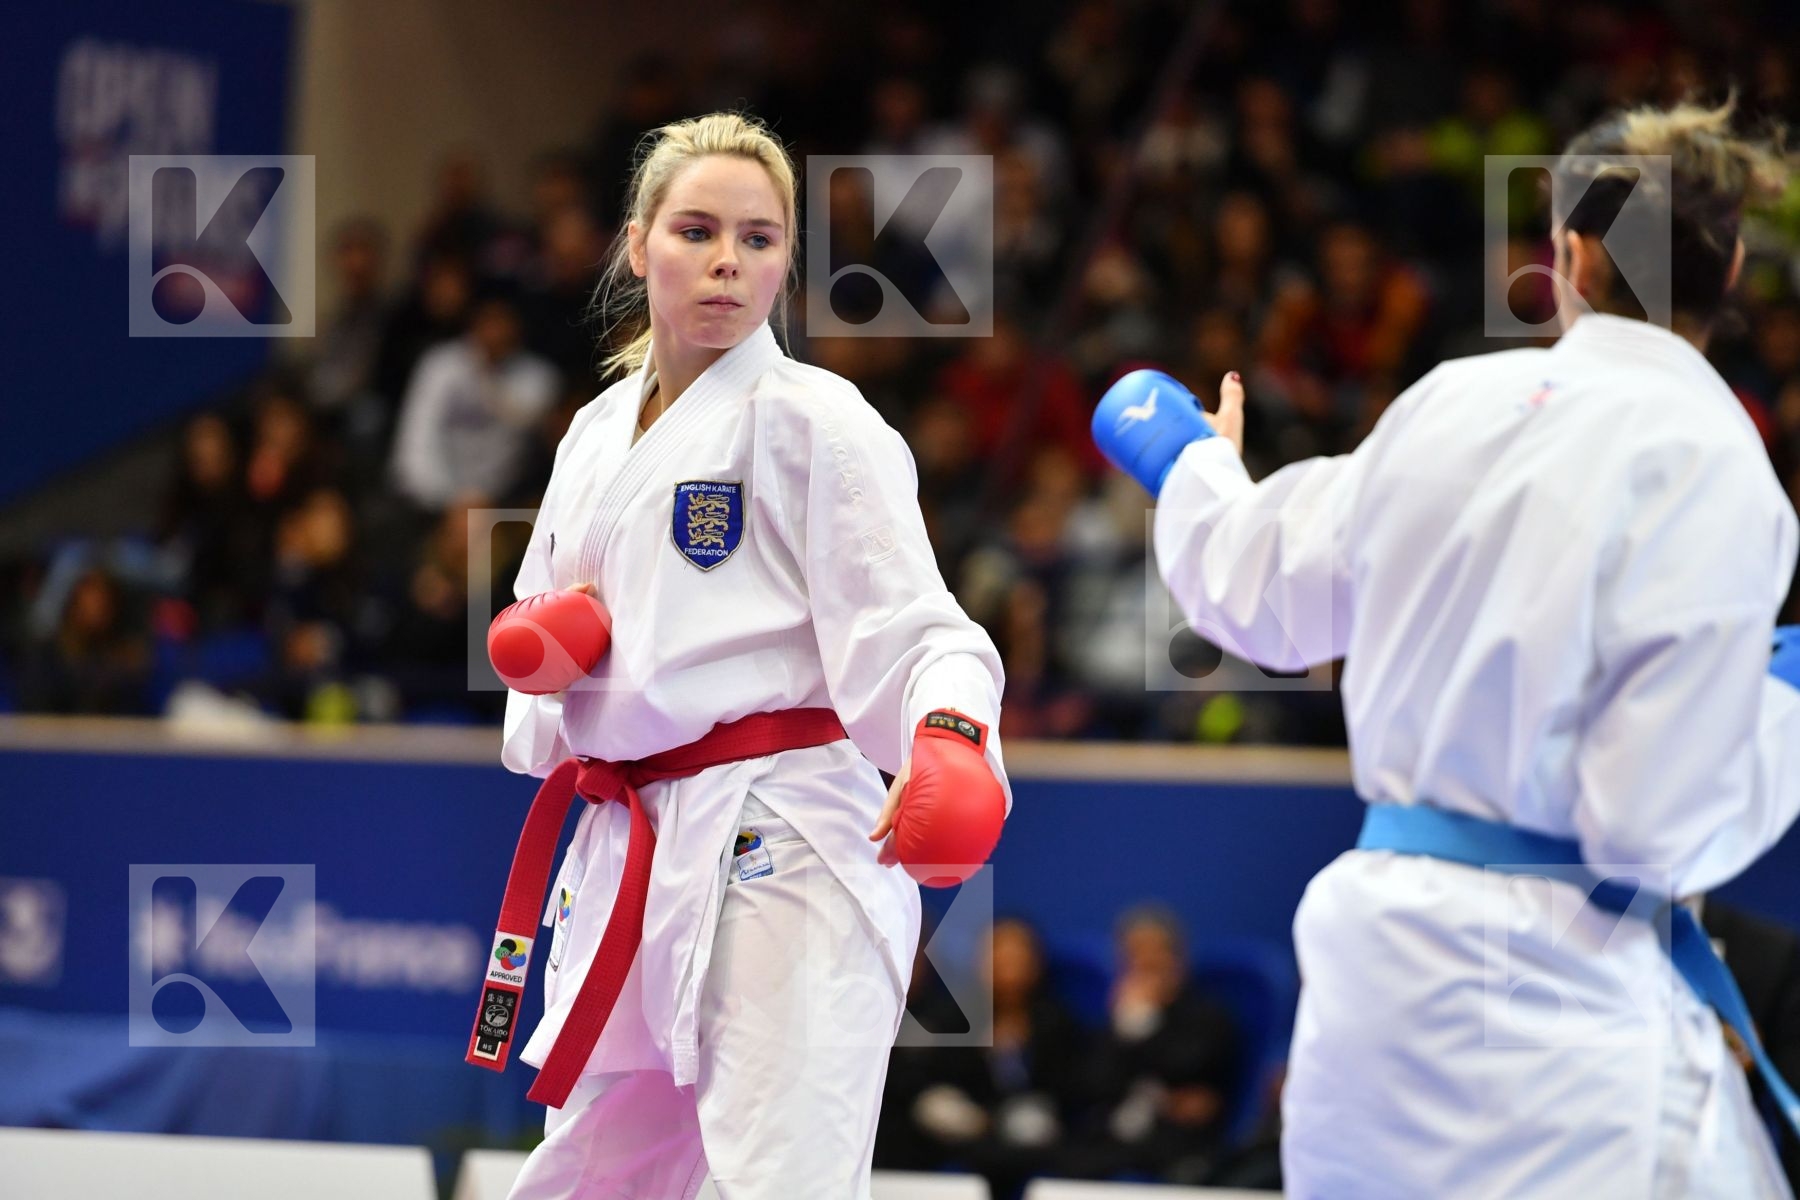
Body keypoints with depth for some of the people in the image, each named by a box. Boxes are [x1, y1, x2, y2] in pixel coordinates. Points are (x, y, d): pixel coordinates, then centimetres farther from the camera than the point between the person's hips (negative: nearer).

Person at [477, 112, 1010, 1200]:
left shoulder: (812, 420, -5)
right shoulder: (599, 434, 17)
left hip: (780, 852, -8)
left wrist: (948, 735, -35)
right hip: (629, 852, 8)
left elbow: (908, 624, -14)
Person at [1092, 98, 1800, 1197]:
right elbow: (1656, 820, -16)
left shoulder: (1453, 402, 4)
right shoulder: (1708, 464, -13)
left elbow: (1257, 590, 22)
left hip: (1378, 942, 7)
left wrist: (1192, 468, 43)